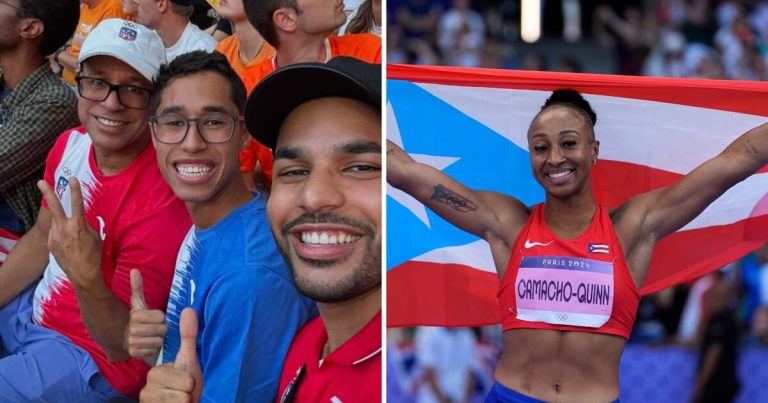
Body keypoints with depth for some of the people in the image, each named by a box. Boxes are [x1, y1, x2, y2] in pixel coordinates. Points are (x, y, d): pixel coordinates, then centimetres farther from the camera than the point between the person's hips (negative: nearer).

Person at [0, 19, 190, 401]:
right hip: (33, 309, 7)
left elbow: (125, 347, -23)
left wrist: (86, 279, -39)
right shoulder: (71, 143, -6)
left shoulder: (162, 206, -28)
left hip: (90, 358, -7)